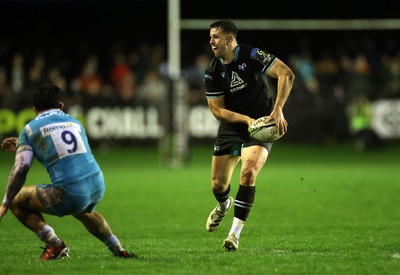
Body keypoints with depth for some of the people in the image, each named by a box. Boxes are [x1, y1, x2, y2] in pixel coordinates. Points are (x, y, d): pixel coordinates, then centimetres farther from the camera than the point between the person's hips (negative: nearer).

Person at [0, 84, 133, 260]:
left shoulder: (30, 129, 5)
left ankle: (54, 245, -1)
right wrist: (21, 147, 41)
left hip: (68, 195, -6)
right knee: (83, 211, 41)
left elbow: (20, 169, -5)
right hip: (98, 187, 6)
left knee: (16, 200, 12)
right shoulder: (75, 123, 21)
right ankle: (118, 249, 37)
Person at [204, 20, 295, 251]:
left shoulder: (252, 56, -16)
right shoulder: (212, 72, -5)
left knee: (248, 172, -26)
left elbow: (287, 74, -21)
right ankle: (224, 205, 44)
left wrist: (277, 110, -29)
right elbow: (217, 110, -4)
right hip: (231, 127, 4)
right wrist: (247, 119, -19)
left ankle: (235, 233, -18)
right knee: (218, 184, 4)